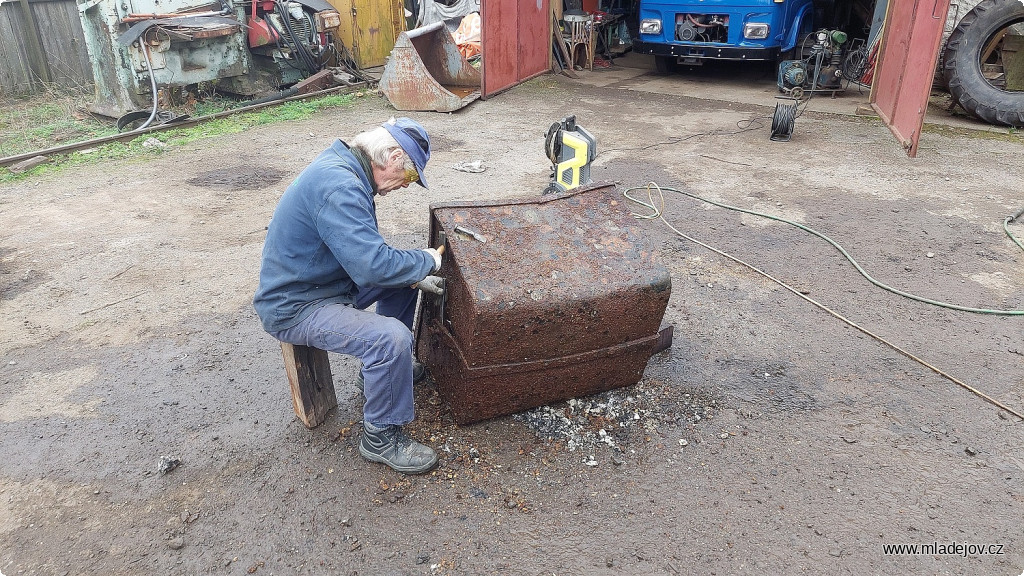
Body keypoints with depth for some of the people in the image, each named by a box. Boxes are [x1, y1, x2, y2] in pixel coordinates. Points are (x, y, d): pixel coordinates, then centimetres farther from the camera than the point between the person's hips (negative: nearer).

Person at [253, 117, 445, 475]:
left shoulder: (343, 169, 6)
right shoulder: (338, 187, -28)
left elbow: (364, 251, 16)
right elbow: (374, 265, -35)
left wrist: (415, 276, 5)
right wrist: (426, 261, -17)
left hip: (323, 282, 10)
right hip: (294, 307, -10)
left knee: (404, 279, 17)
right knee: (391, 338, -28)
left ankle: (381, 367, 31)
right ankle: (380, 438, -7)